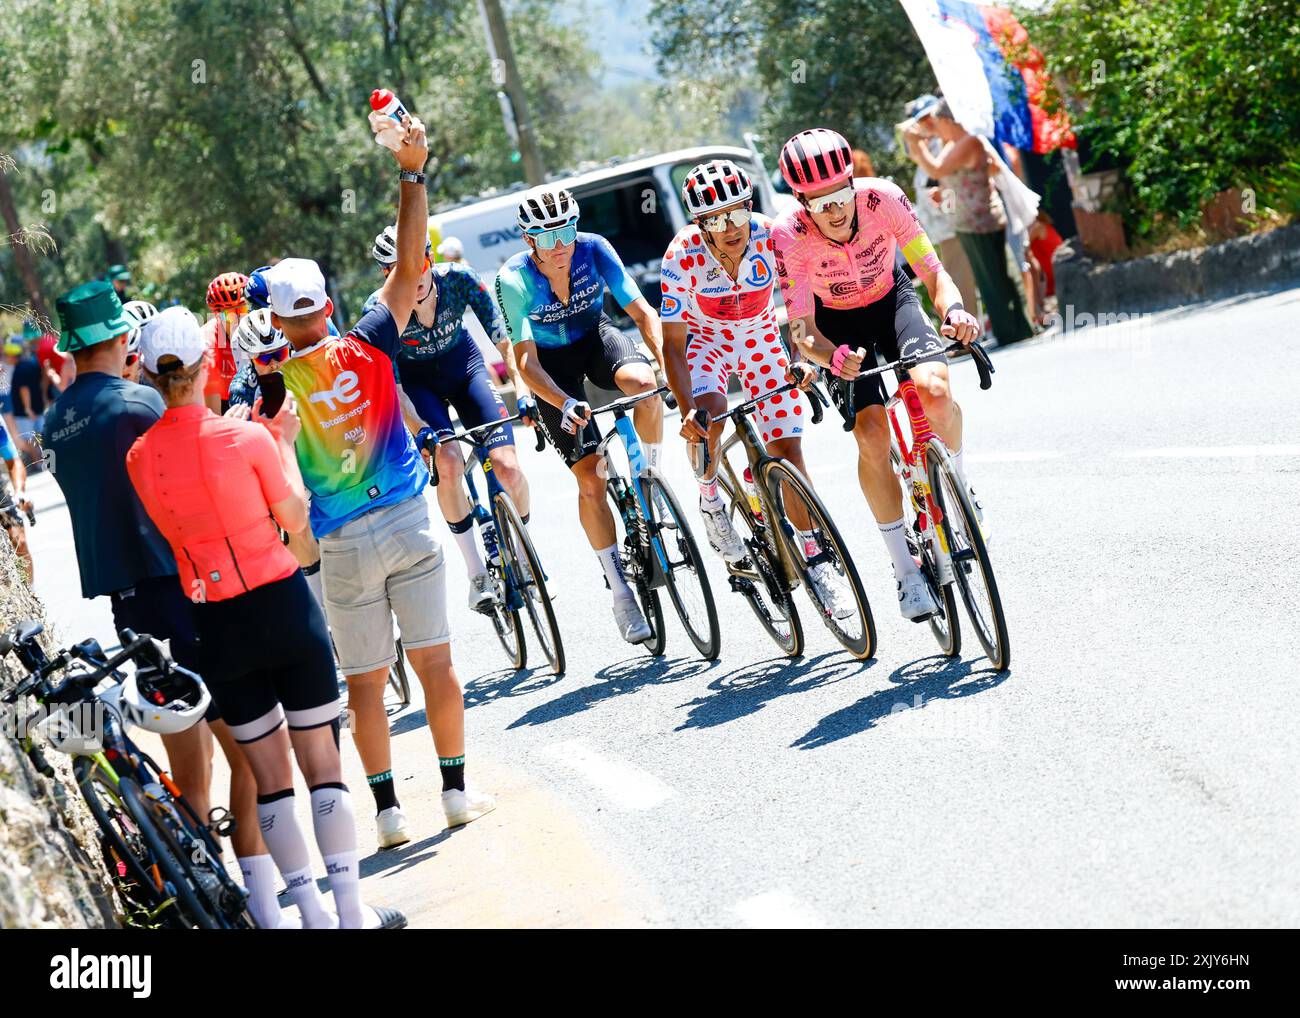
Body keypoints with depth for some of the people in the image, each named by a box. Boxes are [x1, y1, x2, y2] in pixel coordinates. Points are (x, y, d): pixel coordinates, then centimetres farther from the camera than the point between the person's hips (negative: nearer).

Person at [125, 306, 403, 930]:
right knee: (322, 763, 7)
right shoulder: (246, 438, -14)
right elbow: (296, 520, -2)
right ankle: (352, 912, 8)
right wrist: (285, 441, 9)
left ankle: (312, 914, 14)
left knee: (268, 776, 13)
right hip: (284, 606, -3)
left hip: (218, 626, 3)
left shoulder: (141, 457, -5)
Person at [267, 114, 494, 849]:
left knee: (366, 683, 7)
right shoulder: (369, 349, -7)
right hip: (407, 524, 1)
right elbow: (410, 266, -4)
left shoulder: (274, 383, -10)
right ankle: (457, 789, 13)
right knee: (436, 662, 8)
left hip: (342, 545, -1)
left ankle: (389, 809, 8)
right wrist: (414, 174, -1)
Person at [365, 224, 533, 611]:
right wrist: (421, 431, -38)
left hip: (462, 363, 1)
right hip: (418, 379, -1)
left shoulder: (459, 279, -25)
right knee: (449, 464, -27)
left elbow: (503, 337, -18)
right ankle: (477, 572, -12)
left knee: (507, 468, -15)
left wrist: (521, 389, -29)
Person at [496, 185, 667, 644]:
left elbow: (642, 312, -21)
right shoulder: (514, 279, -27)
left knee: (642, 383, -36)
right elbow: (526, 360, -28)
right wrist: (565, 404, -43)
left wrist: (668, 363, -37)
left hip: (596, 337, 1)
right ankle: (620, 591, 1)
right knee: (590, 479, -11)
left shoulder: (593, 250, -22)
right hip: (552, 363, -1)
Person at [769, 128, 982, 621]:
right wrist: (830, 355, -52)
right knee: (871, 434, -18)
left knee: (933, 391, -28)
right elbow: (802, 328, -30)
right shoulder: (789, 235, -31)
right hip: (837, 322, -1)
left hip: (891, 299, 1)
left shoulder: (883, 198, -30)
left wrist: (953, 309, -45)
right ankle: (906, 570, -6)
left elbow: (933, 272, -23)